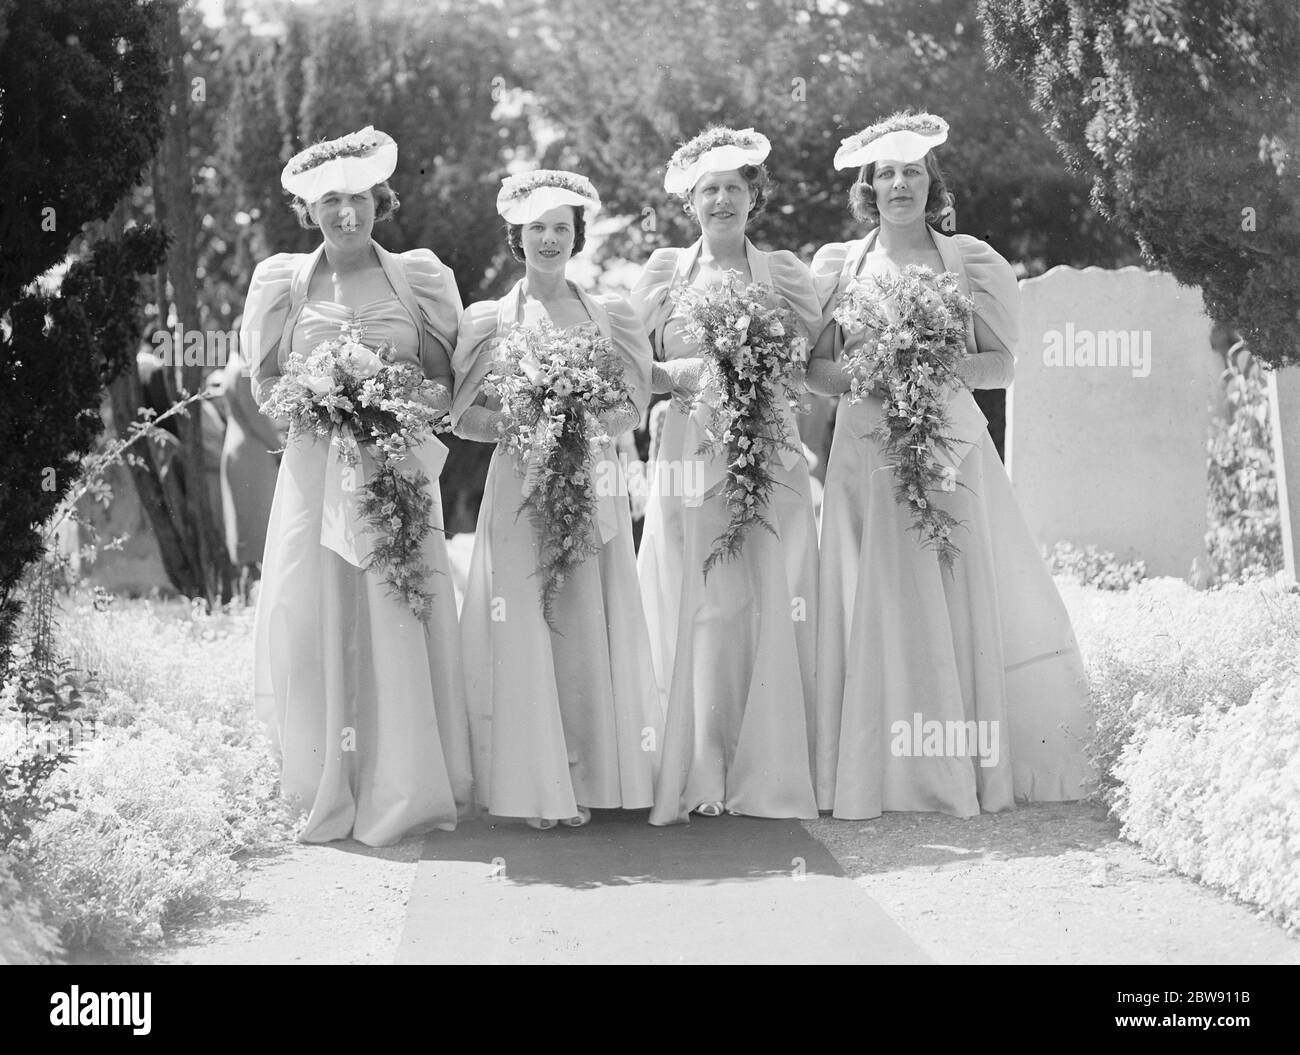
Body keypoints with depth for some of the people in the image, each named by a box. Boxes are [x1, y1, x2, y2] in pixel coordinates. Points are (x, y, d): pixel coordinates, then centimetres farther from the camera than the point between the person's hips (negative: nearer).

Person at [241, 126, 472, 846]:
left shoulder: (417, 277, 7)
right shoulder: (284, 282, 8)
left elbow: (444, 382, 10)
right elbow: (264, 386, 10)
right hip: (315, 470, 1)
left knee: (400, 622, -4)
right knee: (314, 620, -3)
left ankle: (403, 791, 4)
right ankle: (330, 792, 7)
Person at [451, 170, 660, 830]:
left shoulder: (610, 316, 11)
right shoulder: (488, 320, 7)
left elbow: (633, 407, 8)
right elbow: (463, 414, 3)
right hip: (520, 489, -1)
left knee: (590, 627, 0)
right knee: (523, 628, -6)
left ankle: (590, 778, 6)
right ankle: (534, 784, -2)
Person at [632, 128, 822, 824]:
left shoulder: (784, 272, 11)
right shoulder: (664, 272, 10)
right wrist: (684, 376, -11)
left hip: (770, 458, 1)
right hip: (690, 459, -1)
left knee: (769, 609, -4)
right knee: (697, 614, -7)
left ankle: (767, 772, 3)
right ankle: (696, 774, -2)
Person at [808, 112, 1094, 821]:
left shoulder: (971, 261, 7)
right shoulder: (838, 265, 9)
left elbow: (1002, 364, 5)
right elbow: (812, 368, 6)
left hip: (951, 448, 0)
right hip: (866, 453, 0)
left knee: (958, 598, -3)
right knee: (873, 602, -4)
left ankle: (962, 771, 4)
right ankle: (872, 773, 1)